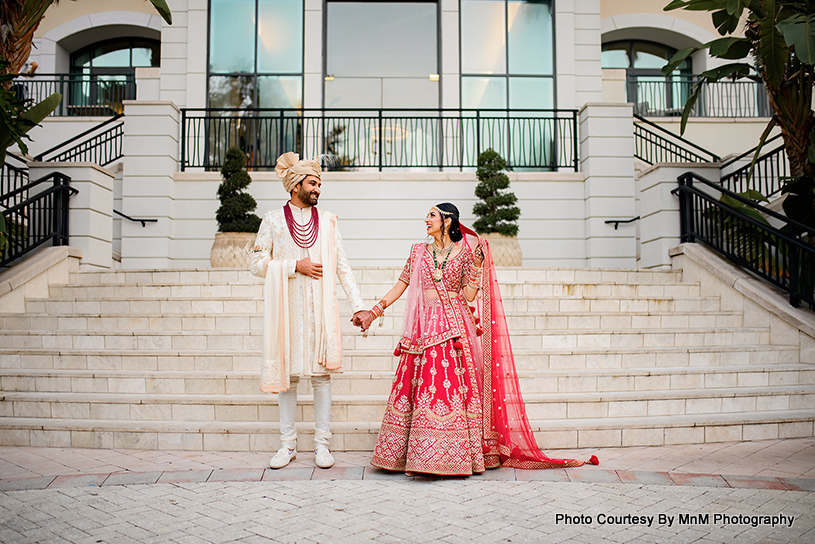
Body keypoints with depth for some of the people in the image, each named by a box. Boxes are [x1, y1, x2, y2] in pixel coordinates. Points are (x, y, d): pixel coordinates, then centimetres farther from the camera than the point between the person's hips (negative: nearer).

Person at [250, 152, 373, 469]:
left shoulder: (327, 221, 9)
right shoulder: (273, 221, 5)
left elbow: (342, 267, 6)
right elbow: (257, 264, 1)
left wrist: (359, 306, -1)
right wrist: (295, 266, -10)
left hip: (320, 308, 1)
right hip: (287, 308, -1)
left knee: (321, 373, 1)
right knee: (287, 374, 4)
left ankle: (322, 444, 11)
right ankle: (288, 444, 16)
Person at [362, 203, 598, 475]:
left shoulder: (464, 251, 5)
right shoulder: (419, 251, 13)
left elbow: (469, 295, 1)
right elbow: (401, 284, 15)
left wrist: (477, 265, -7)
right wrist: (375, 310, 10)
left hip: (454, 326, -2)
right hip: (424, 327, 2)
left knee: (452, 386, -7)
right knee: (423, 387, -2)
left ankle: (454, 455, 1)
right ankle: (423, 455, 5)